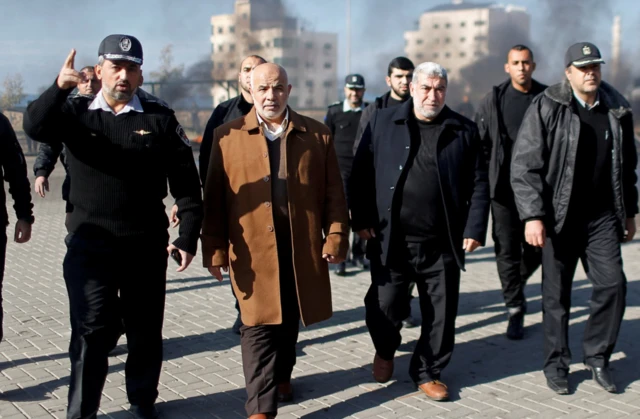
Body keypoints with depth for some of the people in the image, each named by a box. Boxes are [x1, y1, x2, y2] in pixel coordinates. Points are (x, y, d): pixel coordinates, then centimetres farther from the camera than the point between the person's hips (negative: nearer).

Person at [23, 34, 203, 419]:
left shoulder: (160, 118, 1)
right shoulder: (76, 112, 4)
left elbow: (186, 182, 0)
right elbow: (35, 126, -17)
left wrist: (188, 237, -7)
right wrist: (59, 89, -35)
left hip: (147, 246, 1)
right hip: (89, 245, -1)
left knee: (145, 330, 12)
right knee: (92, 331, -3)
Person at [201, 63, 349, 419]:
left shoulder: (318, 135, 5)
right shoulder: (227, 136, 1)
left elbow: (334, 194, 5)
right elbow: (215, 198, 0)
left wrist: (336, 238, -3)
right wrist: (215, 249, -4)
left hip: (302, 247, 2)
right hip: (252, 249, -2)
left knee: (289, 320, 16)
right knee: (259, 325, -2)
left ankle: (282, 377, 38)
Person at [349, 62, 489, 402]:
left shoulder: (464, 130, 5)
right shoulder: (382, 123, 4)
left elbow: (478, 184, 4)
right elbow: (361, 175, 4)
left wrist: (475, 229, -3)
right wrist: (361, 220, -2)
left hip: (443, 244, 1)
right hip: (392, 240, -1)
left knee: (440, 313, 6)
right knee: (383, 307, 3)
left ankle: (428, 372, 27)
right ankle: (385, 351, 35)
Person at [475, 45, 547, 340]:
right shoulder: (493, 100, 4)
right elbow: (480, 143, 5)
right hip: (504, 188, -1)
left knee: (537, 247, 7)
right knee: (507, 249, 1)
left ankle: (517, 283, 38)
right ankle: (515, 310, 11)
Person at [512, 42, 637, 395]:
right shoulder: (547, 108, -7)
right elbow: (524, 166, -11)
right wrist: (533, 216, -16)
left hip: (602, 218, 3)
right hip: (558, 218, -3)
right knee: (556, 294, 6)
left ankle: (596, 356, 18)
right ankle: (556, 363, 21)